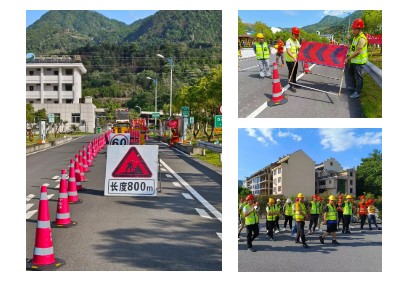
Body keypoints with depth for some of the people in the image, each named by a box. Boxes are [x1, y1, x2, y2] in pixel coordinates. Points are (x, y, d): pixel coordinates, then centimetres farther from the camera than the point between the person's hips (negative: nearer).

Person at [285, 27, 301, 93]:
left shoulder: (297, 41, 10)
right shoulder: (289, 41, -16)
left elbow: (299, 49, 19)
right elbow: (288, 51, -27)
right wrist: (293, 57, -38)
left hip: (295, 59, 8)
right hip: (290, 60, -8)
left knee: (295, 72, 16)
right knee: (291, 72, -6)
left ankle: (294, 83, 30)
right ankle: (291, 85, -2)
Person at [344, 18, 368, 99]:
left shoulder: (362, 39, -23)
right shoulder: (355, 37, 9)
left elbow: (357, 52, -25)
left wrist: (348, 58, -23)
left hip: (359, 62, -10)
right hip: (354, 60, 11)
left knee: (358, 77, -3)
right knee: (351, 73, 24)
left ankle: (358, 92, 5)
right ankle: (353, 86, 42)